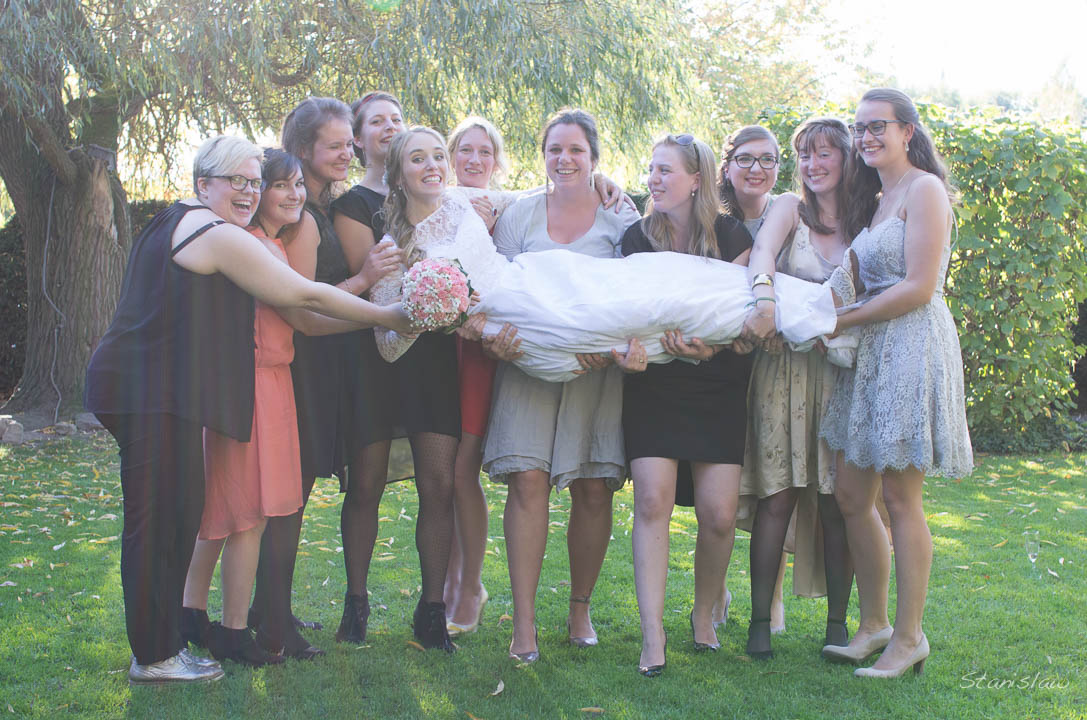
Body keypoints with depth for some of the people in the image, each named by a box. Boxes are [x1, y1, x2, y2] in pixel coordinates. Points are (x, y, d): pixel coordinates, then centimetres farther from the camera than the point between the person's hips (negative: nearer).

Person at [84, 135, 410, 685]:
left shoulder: (172, 224, 20)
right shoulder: (220, 236, -11)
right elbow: (305, 296, -9)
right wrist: (390, 318, -2)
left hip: (154, 389, 10)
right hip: (152, 392, -10)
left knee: (179, 512, 12)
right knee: (156, 518, -5)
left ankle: (161, 643, 19)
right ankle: (154, 657, 1)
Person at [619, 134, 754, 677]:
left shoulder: (729, 234, 2)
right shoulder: (637, 237, 6)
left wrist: (708, 344, -24)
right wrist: (627, 348, -21)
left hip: (716, 386, 0)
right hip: (653, 385, 1)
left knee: (719, 514, -7)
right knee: (652, 501, -14)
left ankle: (704, 616, 19)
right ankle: (652, 637, -11)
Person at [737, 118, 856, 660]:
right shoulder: (789, 209, 6)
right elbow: (763, 251, -14)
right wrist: (763, 296, -34)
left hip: (842, 372, 2)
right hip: (785, 366, -2)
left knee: (836, 502, 1)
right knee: (778, 497, -5)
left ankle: (837, 621, 10)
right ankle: (760, 620, 2)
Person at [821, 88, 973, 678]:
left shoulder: (923, 189, -7)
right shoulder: (873, 198, 20)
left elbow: (919, 286, -15)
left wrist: (841, 321, -10)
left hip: (913, 346, -8)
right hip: (871, 352, 8)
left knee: (900, 499, -3)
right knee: (850, 495, 7)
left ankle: (909, 638, 8)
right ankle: (873, 625, 20)